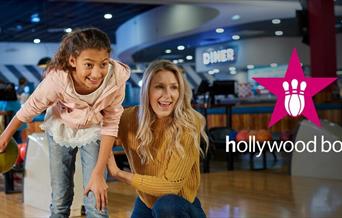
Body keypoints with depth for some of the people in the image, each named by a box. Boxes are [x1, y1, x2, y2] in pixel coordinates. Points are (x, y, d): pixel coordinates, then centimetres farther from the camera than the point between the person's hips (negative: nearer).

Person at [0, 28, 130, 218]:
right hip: (61, 130, 0)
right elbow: (30, 108, -15)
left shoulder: (116, 79, -32)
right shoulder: (57, 79, -35)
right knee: (60, 201, 8)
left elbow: (110, 125, -19)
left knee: (97, 203, -7)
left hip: (93, 132, 0)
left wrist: (98, 173, -21)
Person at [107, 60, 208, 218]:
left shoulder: (189, 125, -21)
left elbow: (171, 184, -21)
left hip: (182, 205, -3)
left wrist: (118, 173, -22)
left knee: (165, 205, -33)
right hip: (145, 203, 3)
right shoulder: (132, 117, -12)